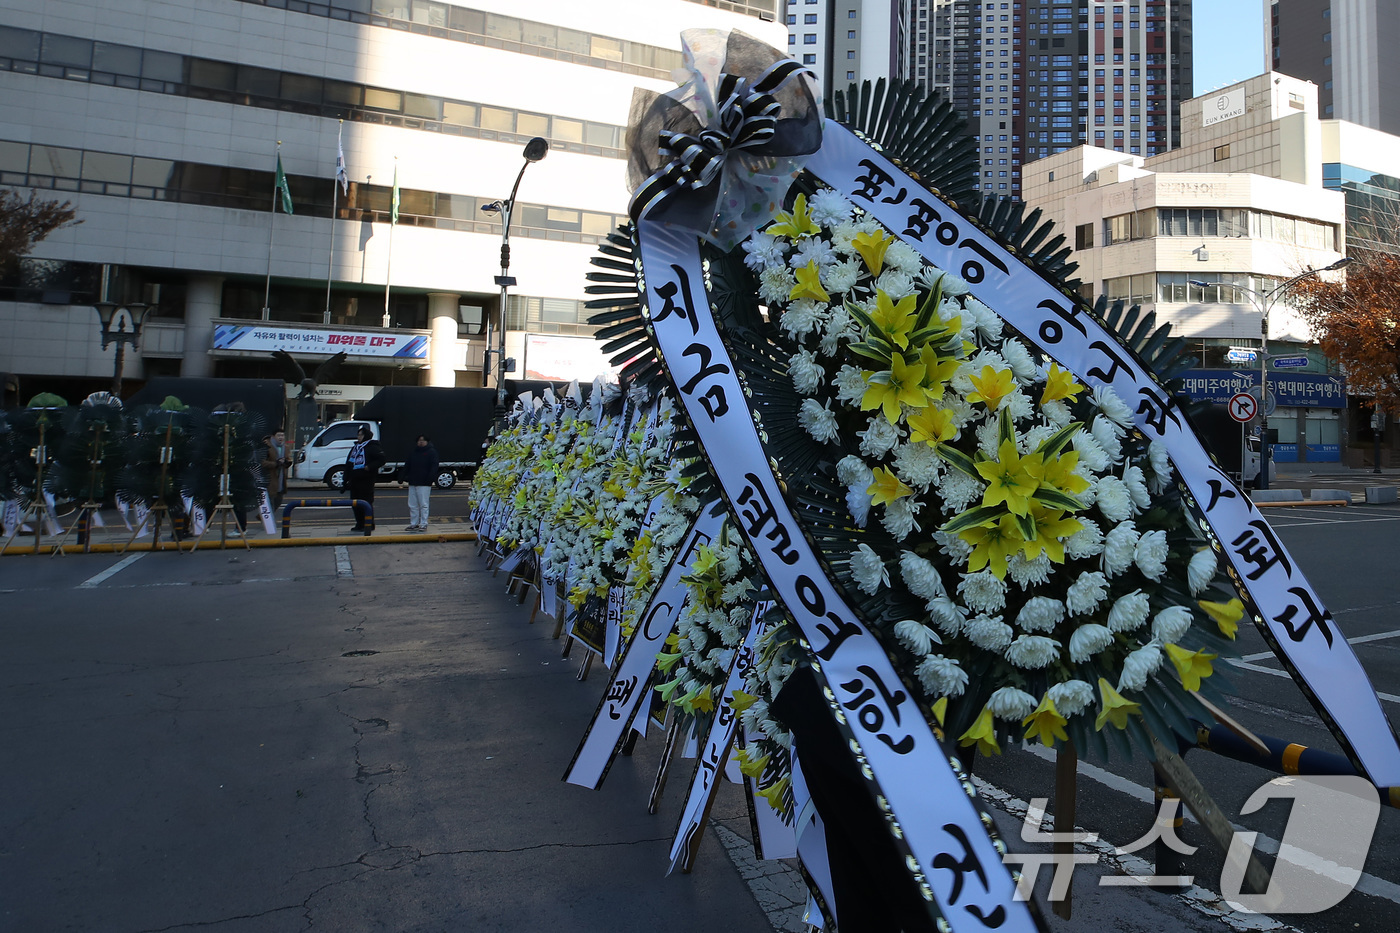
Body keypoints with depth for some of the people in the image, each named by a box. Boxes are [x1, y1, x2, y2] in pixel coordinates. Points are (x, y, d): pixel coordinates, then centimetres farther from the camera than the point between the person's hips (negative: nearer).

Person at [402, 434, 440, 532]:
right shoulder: (413, 452, 16)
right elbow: (407, 465, 20)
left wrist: (430, 479, -18)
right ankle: (413, 524, 16)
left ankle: (423, 524, 0)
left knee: (423, 505, -5)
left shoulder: (431, 452, -1)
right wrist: (405, 475, 7)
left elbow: (434, 466, -8)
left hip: (424, 484, -6)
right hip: (412, 483, 6)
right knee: (412, 505, 8)